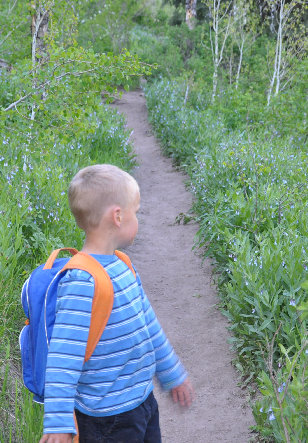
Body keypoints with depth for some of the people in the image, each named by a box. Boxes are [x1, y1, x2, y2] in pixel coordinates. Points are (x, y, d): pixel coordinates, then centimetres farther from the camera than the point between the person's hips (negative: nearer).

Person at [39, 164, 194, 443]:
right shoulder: (83, 283, -25)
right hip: (108, 419, -9)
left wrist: (172, 373, 23)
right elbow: (64, 353, -27)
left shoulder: (120, 265, 3)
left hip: (141, 398, 9)